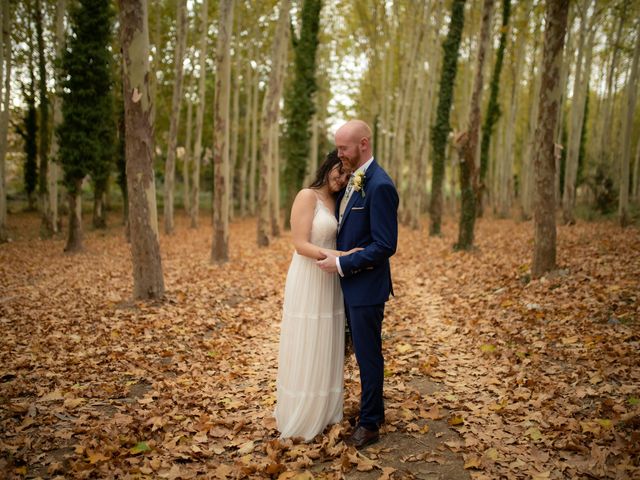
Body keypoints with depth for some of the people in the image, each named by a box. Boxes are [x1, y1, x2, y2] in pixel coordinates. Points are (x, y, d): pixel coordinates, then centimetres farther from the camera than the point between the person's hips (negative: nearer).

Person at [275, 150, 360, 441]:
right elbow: (300, 245, -17)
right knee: (305, 352, 3)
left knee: (326, 350, 14)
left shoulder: (336, 202, 12)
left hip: (330, 282, 7)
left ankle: (323, 413, 28)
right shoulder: (307, 196, -11)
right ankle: (298, 418, 19)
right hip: (308, 282, -7)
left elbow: (337, 240, 13)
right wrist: (342, 256, -23)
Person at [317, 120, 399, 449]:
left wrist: (341, 264, -19)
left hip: (366, 287, -8)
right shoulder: (350, 180, 9)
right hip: (349, 284, 9)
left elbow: (385, 245, -22)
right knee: (362, 351, 19)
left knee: (368, 354, 6)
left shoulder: (380, 186, -20)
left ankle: (370, 424, 23)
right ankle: (372, 408, 37)